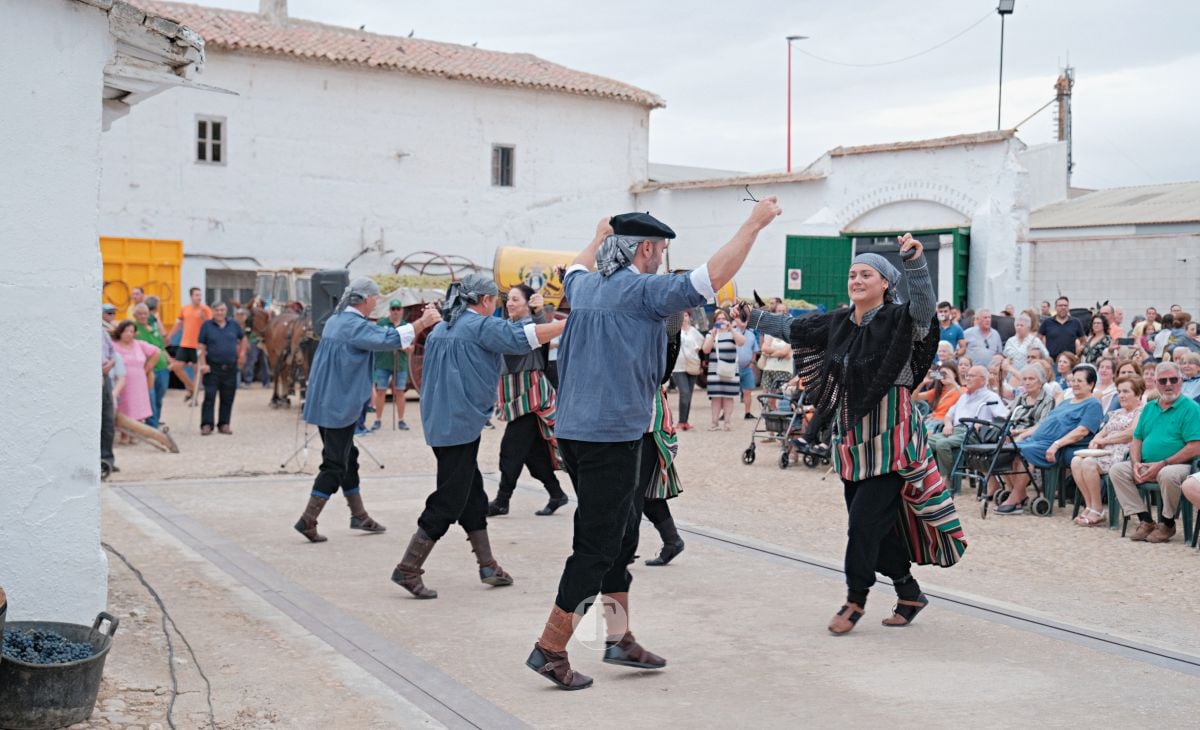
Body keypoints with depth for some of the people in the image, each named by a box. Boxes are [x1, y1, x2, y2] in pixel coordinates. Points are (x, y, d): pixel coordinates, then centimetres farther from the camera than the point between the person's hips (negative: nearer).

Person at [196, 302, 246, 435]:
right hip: (212, 367, -3)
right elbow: (201, 346, -4)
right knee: (209, 397, -5)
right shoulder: (207, 325, -1)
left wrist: (242, 353, 11)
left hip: (230, 368, 3)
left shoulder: (233, 324, 7)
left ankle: (224, 424, 16)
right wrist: (203, 364, -12)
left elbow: (243, 338, 23)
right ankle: (206, 424, -1)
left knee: (228, 398, 7)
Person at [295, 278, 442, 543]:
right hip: (339, 406, -10)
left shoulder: (336, 320, 13)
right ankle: (308, 520, -5)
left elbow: (376, 336, 21)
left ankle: (359, 515, 25)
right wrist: (422, 323, -25)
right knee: (334, 465, -4)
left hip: (325, 402, 10)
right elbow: (389, 339, -28)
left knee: (347, 458, 17)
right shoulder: (355, 325, -18)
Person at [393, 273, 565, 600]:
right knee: (449, 500, -5)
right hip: (461, 424, -9)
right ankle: (408, 569, -4)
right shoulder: (481, 326, -9)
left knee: (471, 493, 15)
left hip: (439, 422, 9)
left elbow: (424, 375, 22)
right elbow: (524, 337, -17)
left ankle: (488, 566, 21)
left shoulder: (441, 329, 16)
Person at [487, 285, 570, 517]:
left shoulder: (531, 323, -11)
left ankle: (502, 501, 2)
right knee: (533, 449, 10)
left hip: (530, 391, -8)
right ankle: (556, 494, 18)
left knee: (512, 447, -6)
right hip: (515, 392, 8)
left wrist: (539, 311, -55)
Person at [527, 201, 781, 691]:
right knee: (596, 546, -3)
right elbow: (714, 276, -16)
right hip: (613, 435, -9)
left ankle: (619, 638, 23)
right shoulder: (642, 290, -11)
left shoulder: (586, 287, 11)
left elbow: (575, 270, 37)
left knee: (620, 536, 17)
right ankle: (550, 650, 0)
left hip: (574, 430, 9)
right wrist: (755, 222, -8)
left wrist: (600, 237, 52)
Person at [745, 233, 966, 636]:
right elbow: (793, 329, 22)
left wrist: (916, 261, -46)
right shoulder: (838, 323, 8)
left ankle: (855, 599, 10)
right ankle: (909, 593, 27)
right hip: (851, 436, 6)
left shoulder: (900, 320, -10)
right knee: (878, 521, 11)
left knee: (866, 518, -6)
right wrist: (752, 317, 26)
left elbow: (924, 305, -31)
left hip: (888, 436, -6)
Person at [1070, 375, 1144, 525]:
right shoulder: (1117, 413, 28)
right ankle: (1089, 506, -16)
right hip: (1106, 451, 8)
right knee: (1076, 461, -18)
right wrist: (1095, 441, -1)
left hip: (1124, 454, -8)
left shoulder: (1142, 411, 0)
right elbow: (1102, 432, 24)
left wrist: (1104, 440, -7)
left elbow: (1131, 433, -13)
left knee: (1088, 463, -30)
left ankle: (1097, 511, -21)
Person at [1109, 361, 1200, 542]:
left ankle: (1168, 524, -13)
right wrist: (1136, 463, -5)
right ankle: (1145, 520, -11)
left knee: (1168, 474, -38)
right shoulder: (1149, 407, 16)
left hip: (1178, 465, -6)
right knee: (1116, 470, -14)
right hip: (1146, 465, 6)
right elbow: (1137, 439, 16)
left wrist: (1162, 464, -18)